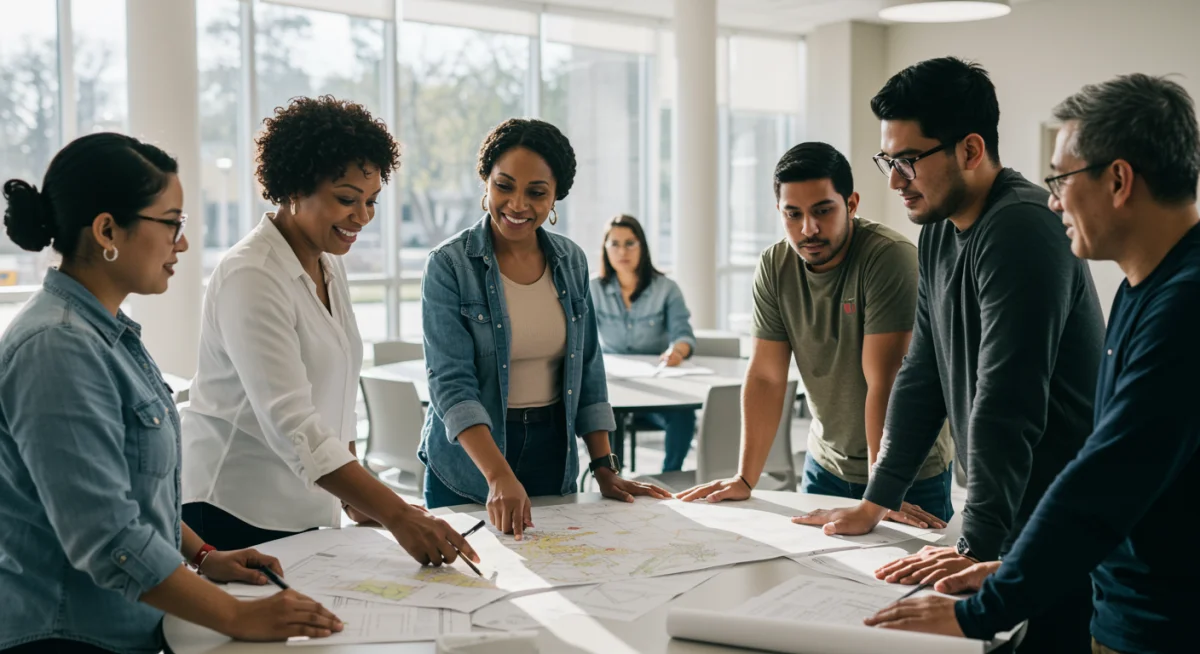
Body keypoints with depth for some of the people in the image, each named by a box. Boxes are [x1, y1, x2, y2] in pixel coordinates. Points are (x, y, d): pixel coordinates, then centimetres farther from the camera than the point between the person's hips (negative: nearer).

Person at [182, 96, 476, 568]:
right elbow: (289, 422, -29)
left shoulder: (329, 267, 8)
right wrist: (396, 516, -36)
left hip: (307, 514, 8)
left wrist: (355, 495, 9)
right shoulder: (251, 278, -19)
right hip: (234, 514, -8)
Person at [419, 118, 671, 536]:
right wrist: (499, 476, -31)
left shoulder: (571, 261, 2)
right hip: (469, 465, -4)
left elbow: (588, 370, 7)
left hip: (554, 455, 4)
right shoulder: (449, 265, -12)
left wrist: (605, 469, 1)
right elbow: (451, 383, -19)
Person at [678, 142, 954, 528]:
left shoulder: (890, 258, -23)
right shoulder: (774, 267, -7)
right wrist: (745, 479, -10)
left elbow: (884, 384, -27)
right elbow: (766, 377, -6)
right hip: (825, 465, 5)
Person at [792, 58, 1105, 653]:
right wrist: (874, 505, 11)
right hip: (1005, 523, 8)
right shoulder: (939, 234, 8)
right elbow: (921, 378, 13)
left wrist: (976, 549, -26)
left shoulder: (1021, 230, -20)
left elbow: (1005, 408, -25)